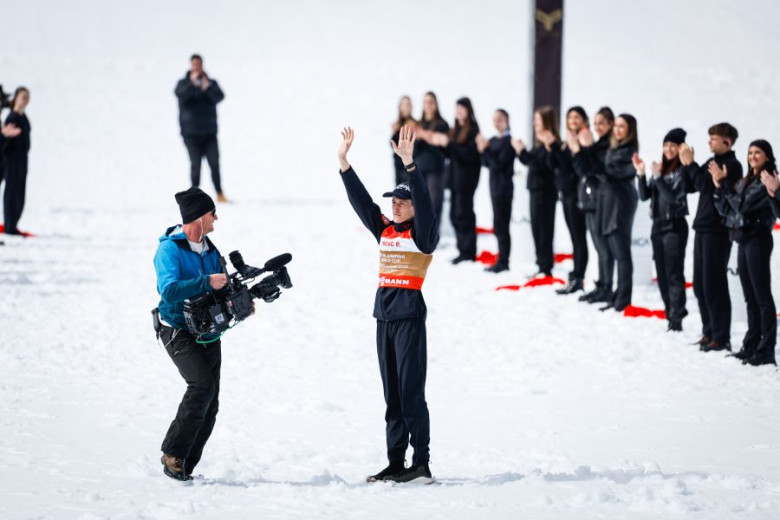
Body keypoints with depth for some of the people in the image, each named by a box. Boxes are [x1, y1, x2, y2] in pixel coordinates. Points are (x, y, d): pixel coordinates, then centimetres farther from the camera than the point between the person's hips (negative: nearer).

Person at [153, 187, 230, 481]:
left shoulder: (209, 249, 11)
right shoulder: (170, 249, -13)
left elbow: (221, 288, 18)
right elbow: (169, 290, -26)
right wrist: (206, 282, -33)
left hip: (208, 332, 8)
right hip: (178, 331, -8)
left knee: (209, 406, 2)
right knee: (203, 383, -26)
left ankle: (184, 467, 11)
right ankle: (172, 453, -15)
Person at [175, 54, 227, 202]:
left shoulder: (211, 83, 9)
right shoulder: (183, 83, 5)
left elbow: (219, 97, -10)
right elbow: (180, 94, -17)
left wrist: (207, 88, -28)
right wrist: (192, 83, -32)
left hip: (209, 132, 1)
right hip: (190, 133, -1)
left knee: (214, 163, -6)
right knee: (195, 164, -6)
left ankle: (220, 194, -2)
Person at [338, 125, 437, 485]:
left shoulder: (423, 233, -4)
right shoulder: (384, 230, 12)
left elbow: (424, 202, -20)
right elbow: (360, 199, 8)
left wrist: (409, 164, -30)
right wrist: (344, 161, -1)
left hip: (410, 316, -7)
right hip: (384, 316, 7)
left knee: (411, 392, -8)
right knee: (392, 395, 9)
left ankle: (421, 464, -5)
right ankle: (395, 463, 13)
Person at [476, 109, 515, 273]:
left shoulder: (508, 141, -11)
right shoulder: (493, 140, 12)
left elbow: (499, 163, -18)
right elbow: (487, 164, 13)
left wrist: (486, 149, -19)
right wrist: (482, 150, -3)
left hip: (504, 187, -8)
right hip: (495, 186, 8)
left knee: (500, 225, -8)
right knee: (499, 226, 10)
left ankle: (503, 262, -5)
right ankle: (502, 261, 14)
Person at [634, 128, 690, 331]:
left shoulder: (683, 170, -8)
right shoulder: (661, 167, 11)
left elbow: (674, 197, -17)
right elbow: (644, 195, 8)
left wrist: (658, 176, -22)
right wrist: (641, 174, -6)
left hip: (675, 226, -7)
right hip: (658, 225, 7)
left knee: (673, 274, -11)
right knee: (662, 276, 9)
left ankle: (676, 319, -13)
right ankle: (671, 315, 15)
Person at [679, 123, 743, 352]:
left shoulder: (732, 165, -10)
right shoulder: (711, 162, 15)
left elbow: (705, 186, -19)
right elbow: (691, 186, 13)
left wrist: (690, 163, -11)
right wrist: (686, 165, 0)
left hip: (717, 232, -8)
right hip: (703, 228, 8)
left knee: (713, 285, -7)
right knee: (699, 285, 10)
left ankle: (721, 337, -2)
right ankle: (709, 332, 18)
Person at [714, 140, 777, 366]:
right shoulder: (745, 181, 16)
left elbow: (743, 206, -17)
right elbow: (726, 210, 13)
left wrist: (724, 182, -13)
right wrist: (719, 187, 0)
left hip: (758, 239, -8)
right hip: (742, 239, 8)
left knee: (762, 296, -9)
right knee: (750, 297, 11)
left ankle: (766, 350, -10)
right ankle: (751, 346, 15)